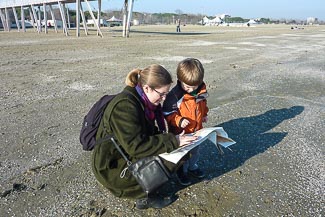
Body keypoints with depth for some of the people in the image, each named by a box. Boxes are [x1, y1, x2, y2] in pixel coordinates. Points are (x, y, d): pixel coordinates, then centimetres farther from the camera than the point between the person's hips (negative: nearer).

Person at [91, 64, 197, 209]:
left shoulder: (144, 101, 0)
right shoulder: (124, 106, -27)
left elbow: (150, 132, 7)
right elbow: (136, 146, -30)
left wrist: (173, 138, -8)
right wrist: (173, 141, -27)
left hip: (131, 155, 9)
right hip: (113, 166, -9)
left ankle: (144, 191, 4)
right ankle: (144, 196, 1)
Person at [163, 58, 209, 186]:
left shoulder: (202, 91, -8)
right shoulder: (175, 95, -27)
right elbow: (167, 113, -20)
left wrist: (204, 115, 4)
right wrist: (179, 120, -33)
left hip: (197, 130, 6)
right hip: (181, 132, -6)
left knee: (195, 151, 25)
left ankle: (192, 167, 51)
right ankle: (182, 171, 38)